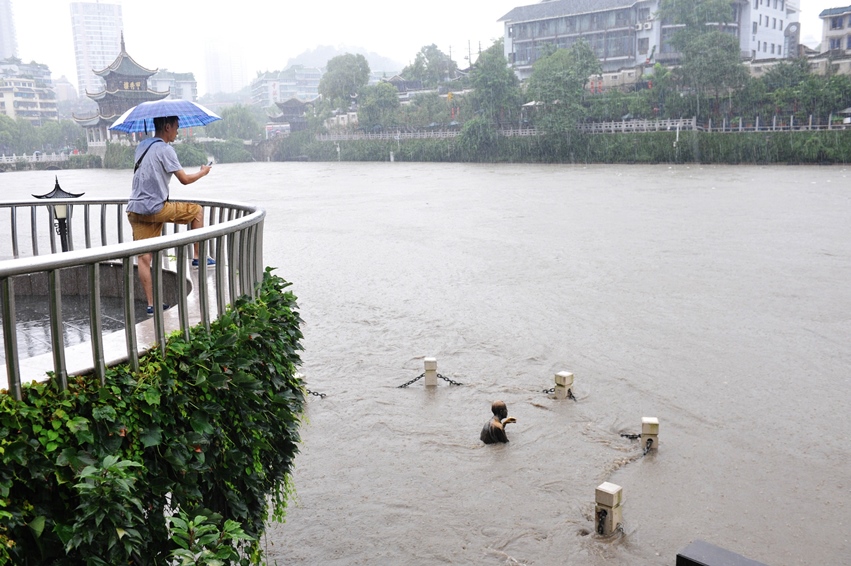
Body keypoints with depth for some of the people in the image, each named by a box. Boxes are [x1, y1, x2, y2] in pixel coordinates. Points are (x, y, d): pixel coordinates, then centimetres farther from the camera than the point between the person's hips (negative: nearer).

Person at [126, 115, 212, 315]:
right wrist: (203, 172, 9)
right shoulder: (164, 149, -9)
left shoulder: (142, 146, 17)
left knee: (143, 257, 3)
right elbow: (184, 179, -9)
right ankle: (198, 257, 14)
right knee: (197, 210, 12)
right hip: (155, 209, -8)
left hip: (135, 210, 8)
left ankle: (151, 304, 4)